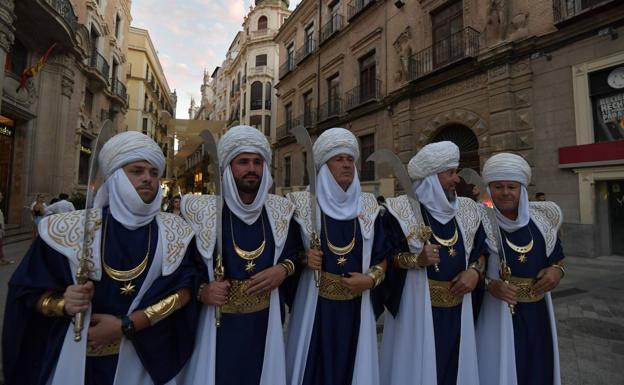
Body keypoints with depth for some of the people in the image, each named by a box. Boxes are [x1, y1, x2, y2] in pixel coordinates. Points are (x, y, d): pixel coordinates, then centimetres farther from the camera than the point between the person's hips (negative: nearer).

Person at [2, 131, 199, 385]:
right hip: (78, 358, 0)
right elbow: (31, 290, -1)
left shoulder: (175, 232, -7)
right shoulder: (71, 228, -8)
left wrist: (126, 326, -19)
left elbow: (184, 289, -12)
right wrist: (63, 304, -21)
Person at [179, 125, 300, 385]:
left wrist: (284, 270, -9)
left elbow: (296, 252, 10)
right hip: (217, 323, -2)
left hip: (266, 321, 3)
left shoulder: (280, 211, -2)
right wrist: (200, 291, -17)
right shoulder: (202, 210, -10)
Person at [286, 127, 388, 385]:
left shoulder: (368, 206, 3)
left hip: (356, 307, 3)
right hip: (315, 305, -2)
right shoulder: (303, 203, -5)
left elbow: (382, 257, 8)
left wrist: (370, 279, -10)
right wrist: (302, 258, -16)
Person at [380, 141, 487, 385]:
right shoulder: (402, 210, -11)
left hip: (457, 309, 5)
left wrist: (475, 270, -5)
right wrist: (416, 259, -23)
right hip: (416, 308, -5)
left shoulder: (467, 210, 6)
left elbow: (481, 251, 14)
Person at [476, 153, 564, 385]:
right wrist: (489, 284, -25)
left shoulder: (540, 219, 2)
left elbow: (557, 256, 14)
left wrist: (557, 270, -7)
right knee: (500, 366, 6)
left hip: (537, 311, 5)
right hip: (496, 312, -4)